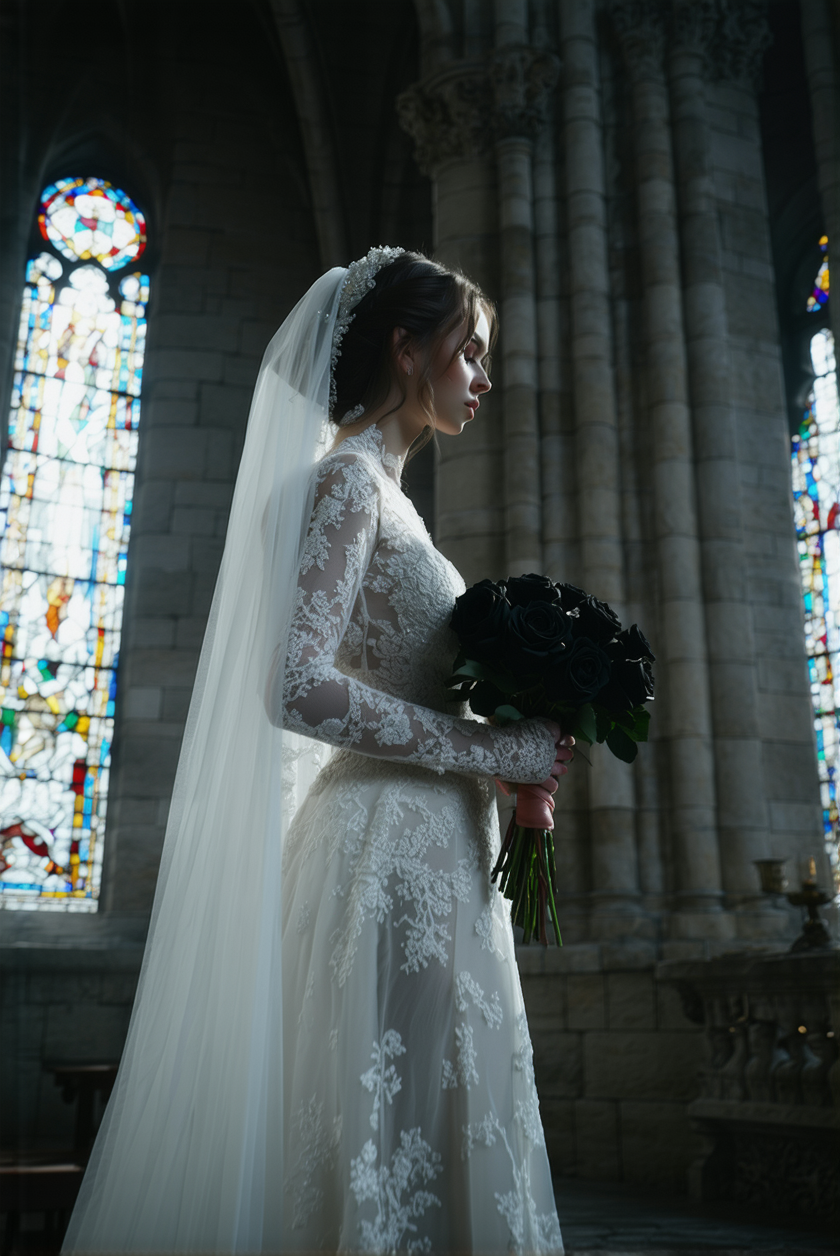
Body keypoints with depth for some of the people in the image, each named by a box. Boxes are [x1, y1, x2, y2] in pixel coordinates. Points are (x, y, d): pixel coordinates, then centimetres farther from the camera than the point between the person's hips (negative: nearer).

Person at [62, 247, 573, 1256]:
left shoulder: (380, 487, 20)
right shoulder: (347, 478, -8)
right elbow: (298, 688, -21)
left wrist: (520, 753, 9)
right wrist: (499, 749, -15)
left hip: (434, 855, 10)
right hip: (394, 852, -9)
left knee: (438, 1130, 13)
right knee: (395, 1146, -4)